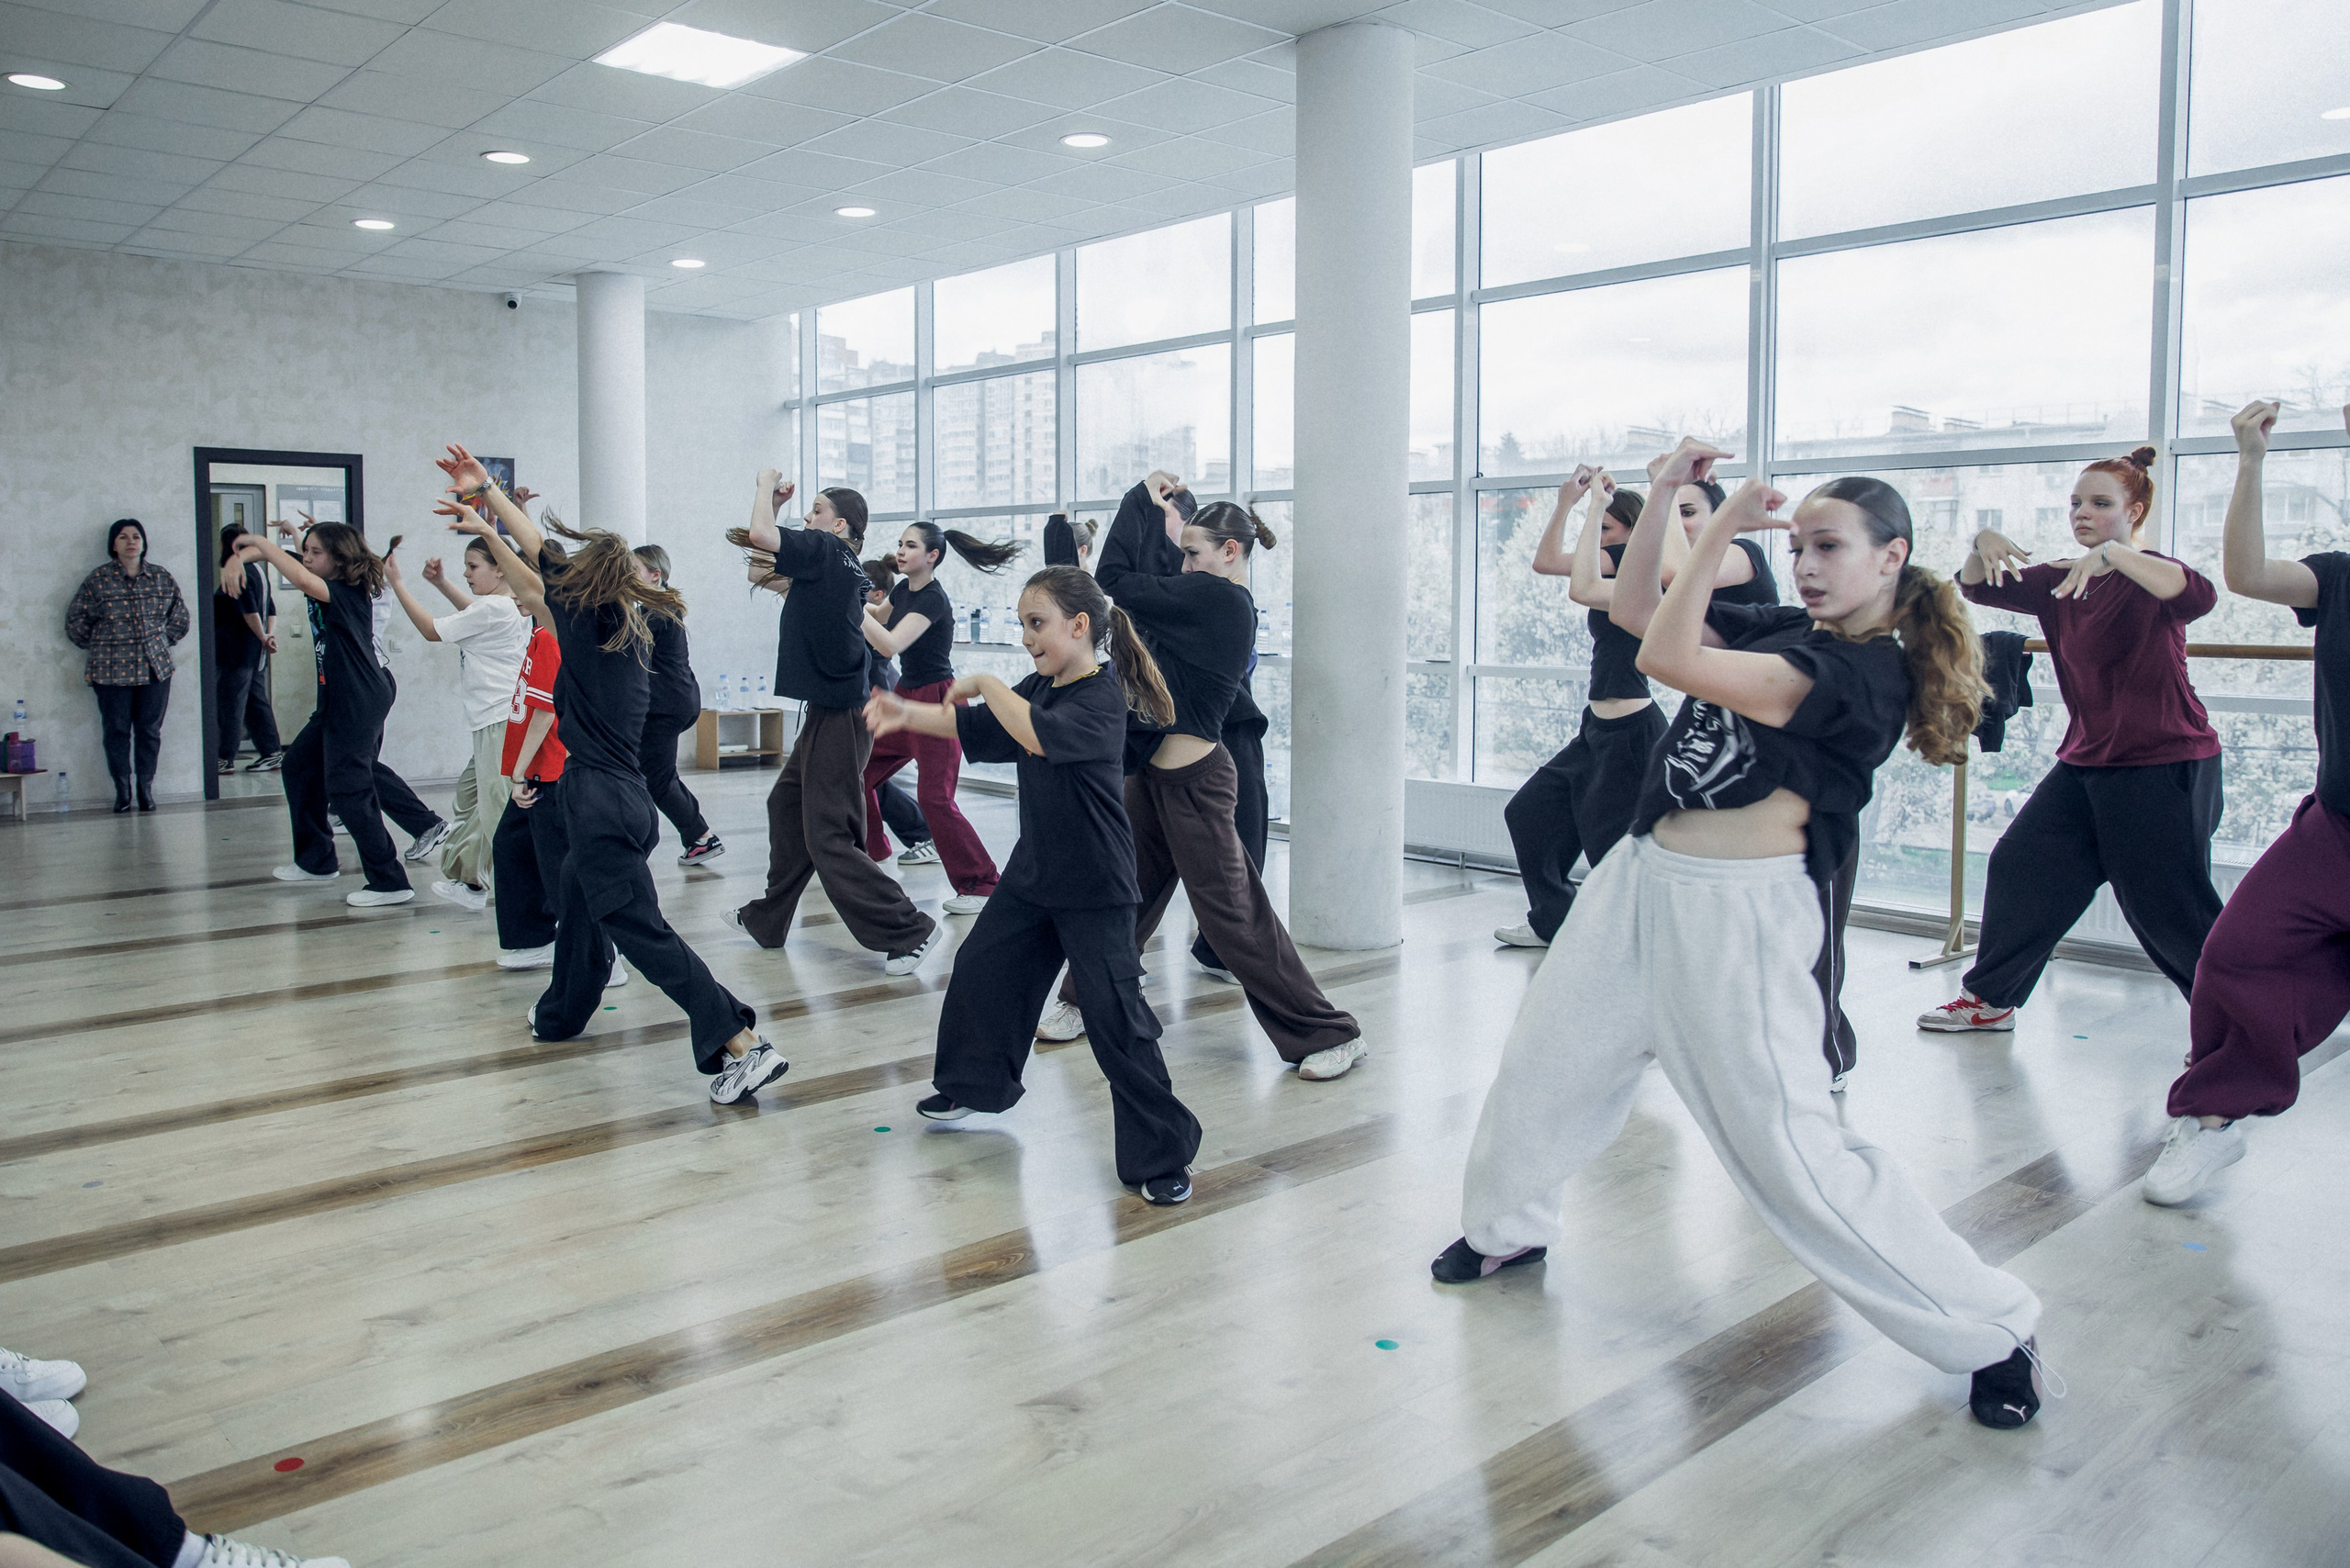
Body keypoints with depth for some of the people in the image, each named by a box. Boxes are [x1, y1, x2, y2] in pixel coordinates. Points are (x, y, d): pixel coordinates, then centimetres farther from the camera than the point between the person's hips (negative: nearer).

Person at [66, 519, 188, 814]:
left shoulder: (162, 578, 7)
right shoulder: (98, 579, 0)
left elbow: (180, 617, 18)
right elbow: (76, 621, 5)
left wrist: (162, 640, 10)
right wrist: (98, 646, 4)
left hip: (155, 668, 2)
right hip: (111, 670, -1)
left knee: (150, 730, 4)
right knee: (116, 731, 2)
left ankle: (146, 788, 13)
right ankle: (122, 790, 10)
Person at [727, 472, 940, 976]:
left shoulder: (827, 551, -13)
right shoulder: (843, 568, 12)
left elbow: (760, 533, -22)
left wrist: (767, 485, -5)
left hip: (838, 717, -10)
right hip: (829, 712, 10)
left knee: (828, 837, -8)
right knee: (787, 807, 20)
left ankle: (908, 930, -5)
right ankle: (766, 920, 34)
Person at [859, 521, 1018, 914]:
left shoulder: (933, 599, -20)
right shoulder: (902, 589, 6)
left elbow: (890, 644, -33)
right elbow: (879, 617, 28)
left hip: (937, 702, -9)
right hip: (906, 697, 9)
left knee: (935, 798, -15)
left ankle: (981, 884, -7)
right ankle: (873, 854, 31)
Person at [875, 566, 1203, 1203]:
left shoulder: (1102, 697, -19)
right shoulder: (1036, 689, 8)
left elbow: (1040, 734, -36)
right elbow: (975, 727, 14)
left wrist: (987, 683, -23)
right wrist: (908, 714, -2)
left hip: (1096, 888, -9)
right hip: (1034, 873, 9)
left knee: (1114, 1014, -9)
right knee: (982, 969, 18)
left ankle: (1162, 1154, 1)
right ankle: (975, 1084, 42)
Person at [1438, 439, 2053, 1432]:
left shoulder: (1869, 673, -16)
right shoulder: (1783, 631, 8)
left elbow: (1667, 659, -25)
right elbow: (1635, 613, 14)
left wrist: (1721, 529, -17)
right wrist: (1663, 496, 6)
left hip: (1738, 912, -8)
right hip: (1644, 879, 8)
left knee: (1788, 1150, -7)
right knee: (1541, 1062, 19)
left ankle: (1991, 1330, 10)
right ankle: (1509, 1227, 45)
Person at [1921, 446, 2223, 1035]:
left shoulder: (2147, 576, -11)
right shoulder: (2060, 581, 11)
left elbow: (2198, 595, -33)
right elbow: (1977, 588, 8)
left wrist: (2114, 554, -45)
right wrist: (1984, 545, -14)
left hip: (2164, 767, -8)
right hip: (2087, 762, 8)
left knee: (2171, 909, -5)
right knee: (2020, 865, 9)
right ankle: (1991, 998, 22)